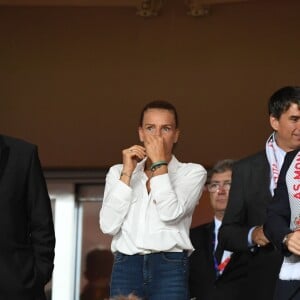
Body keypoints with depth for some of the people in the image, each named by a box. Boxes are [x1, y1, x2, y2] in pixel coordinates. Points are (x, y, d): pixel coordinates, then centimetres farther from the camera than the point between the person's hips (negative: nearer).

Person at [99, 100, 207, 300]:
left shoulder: (192, 172, 8)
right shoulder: (118, 172, 15)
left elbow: (171, 214, -10)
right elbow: (109, 225, 0)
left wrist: (160, 163, -4)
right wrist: (127, 172, -2)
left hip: (170, 269, -2)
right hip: (126, 268, 2)